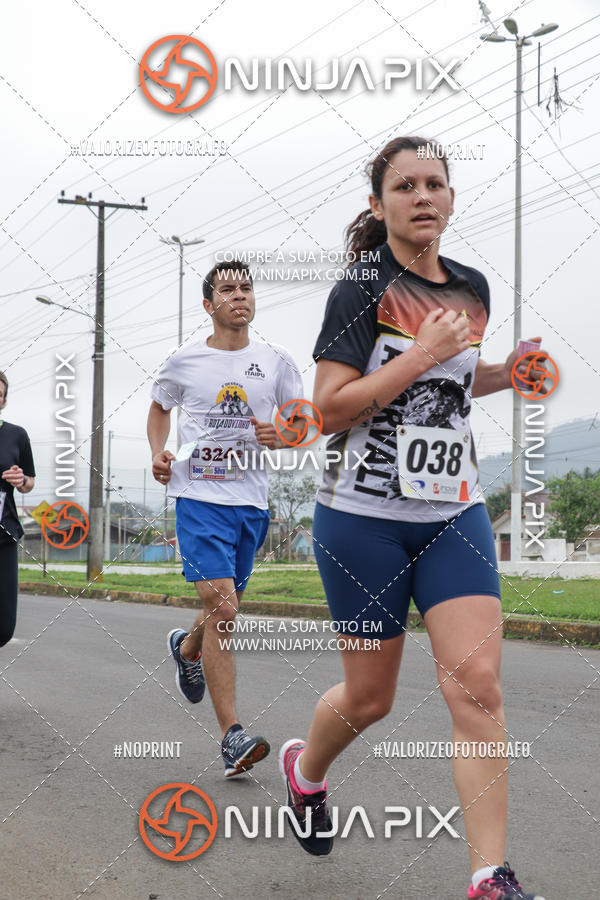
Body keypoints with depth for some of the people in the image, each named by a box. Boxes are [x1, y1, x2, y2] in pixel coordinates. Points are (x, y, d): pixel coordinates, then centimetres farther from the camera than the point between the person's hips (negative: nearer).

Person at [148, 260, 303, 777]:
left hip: (252, 501, 3)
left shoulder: (276, 362, 6)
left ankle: (187, 648, 51)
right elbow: (159, 409, 21)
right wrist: (159, 453, 3)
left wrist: (279, 438, -11)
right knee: (223, 608, -16)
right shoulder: (184, 363, 4)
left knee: (224, 609, 14)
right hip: (200, 497, -3)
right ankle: (232, 736, -15)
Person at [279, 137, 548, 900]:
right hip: (365, 515, -4)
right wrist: (420, 356, -19)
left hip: (454, 513, 4)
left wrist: (507, 372, 8)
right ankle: (304, 768, 42)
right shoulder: (362, 290, -8)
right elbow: (330, 409, -14)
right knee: (370, 697, 8)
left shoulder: (472, 288, 10)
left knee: (477, 683, -11)